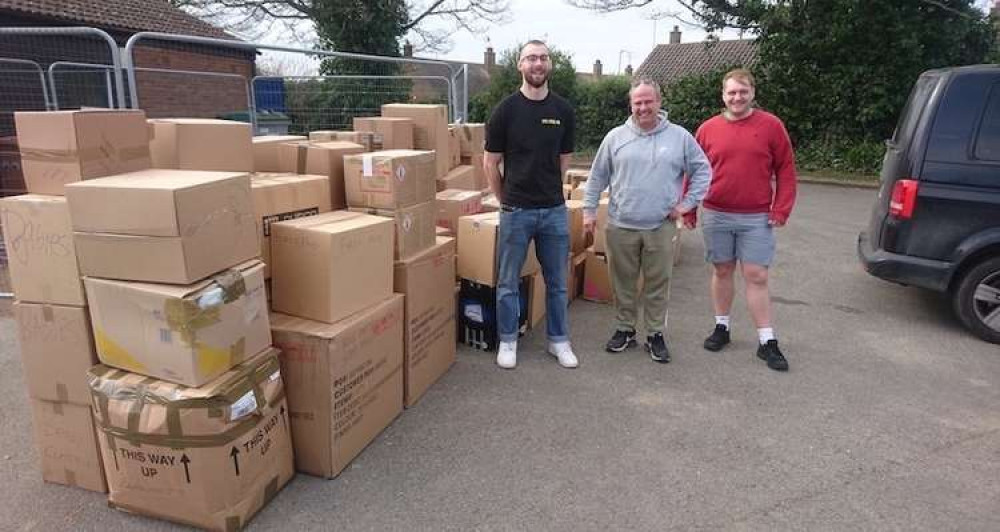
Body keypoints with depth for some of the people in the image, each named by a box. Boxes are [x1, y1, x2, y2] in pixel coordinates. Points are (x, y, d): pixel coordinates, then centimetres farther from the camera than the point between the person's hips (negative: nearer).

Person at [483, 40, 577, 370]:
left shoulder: (563, 110, 4)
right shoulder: (506, 110, -5)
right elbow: (490, 163, 1)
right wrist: (506, 199, 7)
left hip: (554, 210, 3)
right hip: (516, 211, -2)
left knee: (557, 282, 12)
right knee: (508, 283, 8)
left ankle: (558, 340, 26)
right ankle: (507, 341, 23)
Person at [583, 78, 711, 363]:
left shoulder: (680, 137, 2)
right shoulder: (615, 137, 4)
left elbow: (703, 170, 8)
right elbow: (597, 177, 9)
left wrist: (687, 203, 0)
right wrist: (589, 210, 5)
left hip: (661, 227, -1)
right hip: (621, 225, 1)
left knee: (658, 284, 7)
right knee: (623, 282, 10)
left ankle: (656, 335, 22)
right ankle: (624, 329, 27)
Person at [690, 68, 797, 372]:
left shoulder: (771, 125, 0)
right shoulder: (708, 129, 4)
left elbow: (785, 169, 2)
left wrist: (781, 208, -5)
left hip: (756, 219, -2)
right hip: (716, 216, 2)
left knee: (756, 277, -1)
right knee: (722, 271, 12)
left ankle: (767, 342, 8)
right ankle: (721, 328, 27)